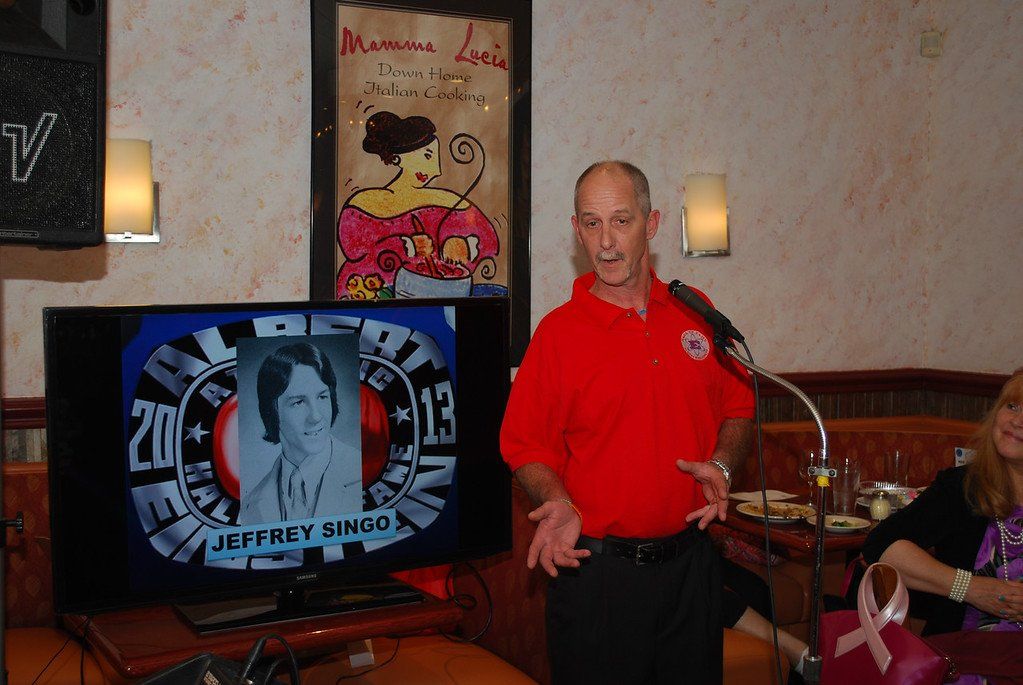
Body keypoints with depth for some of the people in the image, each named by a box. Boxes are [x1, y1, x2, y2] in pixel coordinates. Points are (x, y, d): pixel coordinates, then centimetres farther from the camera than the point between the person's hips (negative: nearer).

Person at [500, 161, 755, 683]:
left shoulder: (696, 314, 4)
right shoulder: (557, 332, -7)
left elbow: (738, 407, 13)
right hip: (595, 567, -3)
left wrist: (721, 465, -5)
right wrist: (557, 502, -22)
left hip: (690, 561, 4)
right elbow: (527, 445, -5)